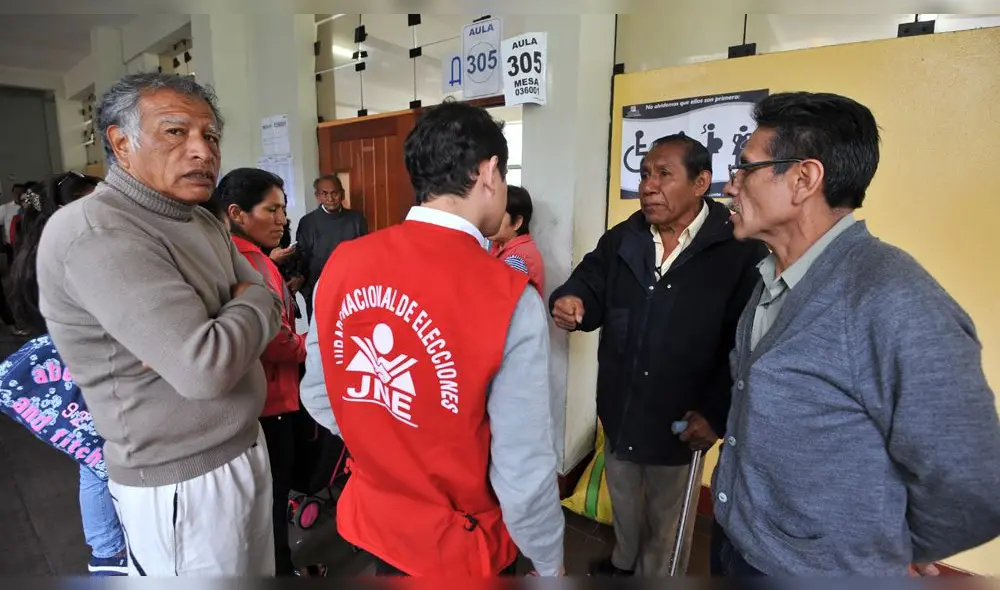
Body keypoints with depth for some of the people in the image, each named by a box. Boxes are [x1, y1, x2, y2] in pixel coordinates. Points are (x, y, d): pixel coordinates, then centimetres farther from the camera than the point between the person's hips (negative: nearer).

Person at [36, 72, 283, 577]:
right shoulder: (95, 233, -23)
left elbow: (266, 303, 6)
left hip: (244, 447, 8)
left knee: (258, 573, 24)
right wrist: (253, 305, -12)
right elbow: (205, 367, -32)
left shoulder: (201, 222, 8)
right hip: (183, 482, -8)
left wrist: (201, 334, -15)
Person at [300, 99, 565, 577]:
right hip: (458, 545, -4)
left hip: (371, 518, 4)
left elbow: (317, 396, 0)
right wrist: (549, 563, -3)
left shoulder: (342, 264, -11)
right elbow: (524, 470, -21)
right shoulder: (510, 300, -27)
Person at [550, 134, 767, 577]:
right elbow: (590, 286, 0)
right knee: (622, 499, 28)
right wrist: (572, 301, -25)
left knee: (667, 516, 19)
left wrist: (717, 413, -20)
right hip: (618, 409, 6)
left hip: (681, 420, -5)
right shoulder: (620, 239, 2)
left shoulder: (741, 252, -16)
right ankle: (623, 562, 56)